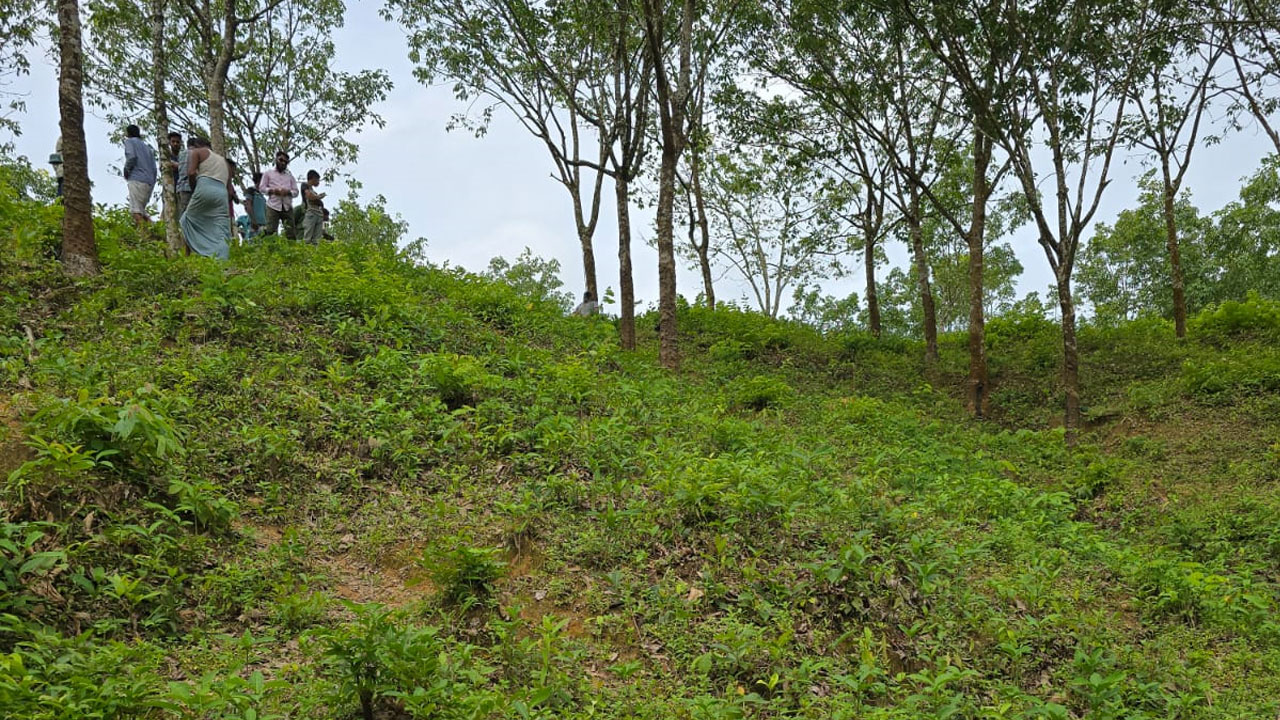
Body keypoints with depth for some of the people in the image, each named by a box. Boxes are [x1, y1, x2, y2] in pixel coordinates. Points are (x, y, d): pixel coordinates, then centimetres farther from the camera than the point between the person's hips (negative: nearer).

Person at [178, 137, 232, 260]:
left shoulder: (197, 152, 17)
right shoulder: (223, 160, 34)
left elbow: (191, 173, -3)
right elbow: (230, 191, 26)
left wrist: (194, 189, 12)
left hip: (205, 187, -4)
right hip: (222, 192, 4)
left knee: (187, 220, 15)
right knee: (221, 235, -4)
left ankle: (187, 257, 6)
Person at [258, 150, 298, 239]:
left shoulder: (290, 175, 19)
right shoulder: (268, 173, 13)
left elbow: (296, 191, 13)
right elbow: (262, 187, 7)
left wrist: (288, 192, -8)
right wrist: (272, 191, -11)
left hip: (287, 207, 2)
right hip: (273, 206, -2)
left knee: (291, 233, -3)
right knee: (270, 232, -10)